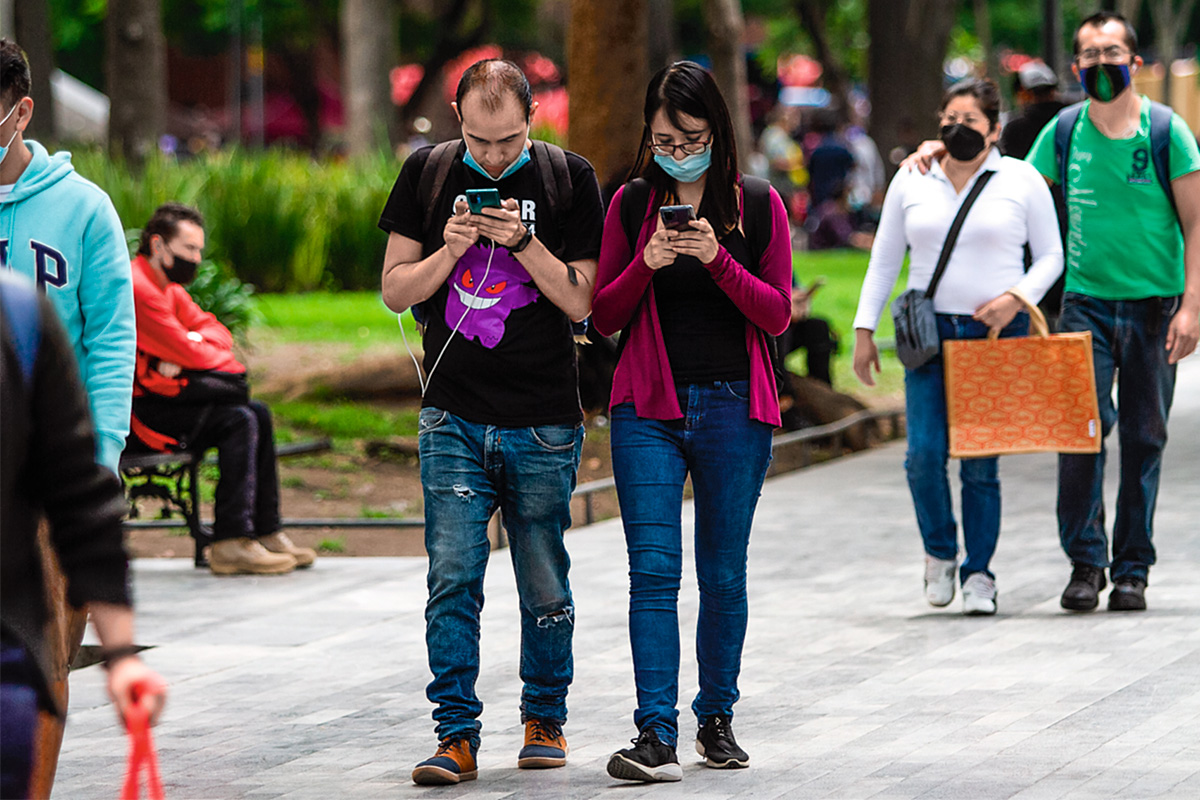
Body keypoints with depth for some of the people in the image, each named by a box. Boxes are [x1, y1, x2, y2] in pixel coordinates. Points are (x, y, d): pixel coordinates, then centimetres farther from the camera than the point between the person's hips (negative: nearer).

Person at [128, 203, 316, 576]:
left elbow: (215, 331, 12)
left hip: (161, 395, 11)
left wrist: (187, 349, -11)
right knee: (238, 421, -19)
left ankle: (265, 531, 3)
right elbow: (183, 350, -18)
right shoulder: (137, 287, -17)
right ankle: (230, 542, -22)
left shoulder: (170, 289, 19)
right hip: (138, 411, -11)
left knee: (257, 413, 4)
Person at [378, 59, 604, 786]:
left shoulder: (569, 179, 0)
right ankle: (457, 736, -6)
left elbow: (581, 301, -3)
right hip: (454, 418, 1)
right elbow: (396, 291, 5)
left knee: (545, 585, 6)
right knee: (453, 580, -8)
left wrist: (523, 242, -17)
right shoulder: (427, 174, 4)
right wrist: (449, 251, -13)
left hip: (543, 424, -1)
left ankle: (546, 719, 22)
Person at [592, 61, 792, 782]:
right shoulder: (631, 204, 5)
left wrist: (718, 259, -16)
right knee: (654, 569, -10)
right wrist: (646, 265, -13)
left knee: (724, 575, 7)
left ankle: (717, 717, 22)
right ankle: (657, 737, -16)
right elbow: (604, 317, 5)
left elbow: (778, 315, -2)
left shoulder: (758, 204, 2)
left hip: (734, 406, 0)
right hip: (648, 408, 0)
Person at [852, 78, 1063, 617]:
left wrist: (1018, 296, -11)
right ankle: (940, 551, 15)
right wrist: (864, 329, 9)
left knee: (981, 463, -3)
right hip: (929, 331, 2)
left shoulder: (1021, 181, 3)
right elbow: (884, 259, 14)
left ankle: (979, 574, 8)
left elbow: (1050, 255, 7)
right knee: (925, 454, -10)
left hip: (997, 335, -2)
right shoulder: (911, 182, 9)